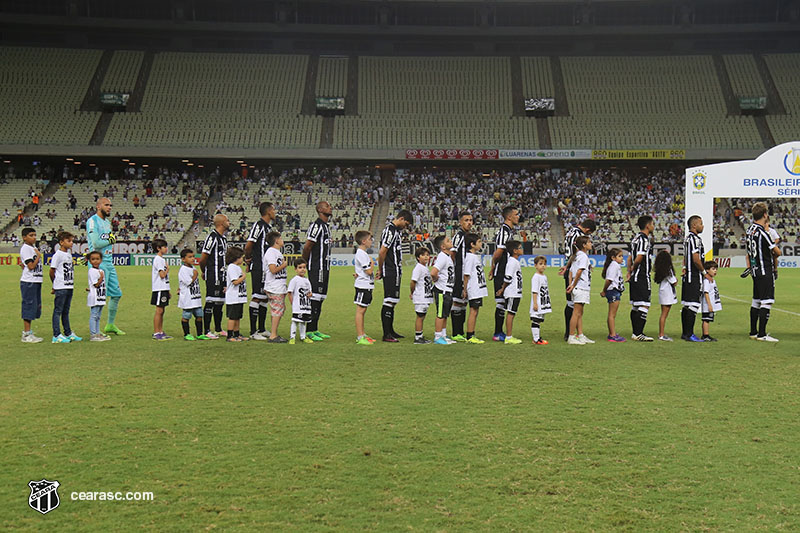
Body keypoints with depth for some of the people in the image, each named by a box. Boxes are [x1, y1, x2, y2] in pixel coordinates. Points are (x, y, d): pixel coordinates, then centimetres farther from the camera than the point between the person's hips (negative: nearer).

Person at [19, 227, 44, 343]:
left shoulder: (33, 247, 16)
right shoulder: (25, 248, -11)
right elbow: (31, 266, -17)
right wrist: (39, 256, -8)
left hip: (36, 281, 9)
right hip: (28, 282, -9)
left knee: (35, 306, 12)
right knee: (29, 306, -6)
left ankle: (27, 332, 21)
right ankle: (27, 335, -2)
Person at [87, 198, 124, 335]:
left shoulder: (107, 222, 17)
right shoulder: (93, 221, -11)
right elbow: (96, 243, -19)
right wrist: (111, 240, -6)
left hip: (109, 262, 9)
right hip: (99, 263, -9)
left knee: (116, 293, 14)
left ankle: (110, 325, 26)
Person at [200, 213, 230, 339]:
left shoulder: (223, 238, 16)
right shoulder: (212, 237, -14)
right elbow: (203, 258, -15)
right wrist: (204, 272, -1)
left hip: (222, 276, 9)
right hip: (213, 276, -9)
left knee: (220, 302, 14)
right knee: (210, 302, -6)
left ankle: (218, 329, 24)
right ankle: (207, 331, -2)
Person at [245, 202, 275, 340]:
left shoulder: (268, 226, 16)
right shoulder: (258, 225, -13)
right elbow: (248, 245, -18)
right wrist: (248, 259, -4)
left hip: (267, 268, 10)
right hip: (258, 268, -10)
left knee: (265, 297, 14)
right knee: (257, 297, -7)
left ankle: (262, 329, 23)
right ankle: (253, 332, -5)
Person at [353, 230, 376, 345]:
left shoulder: (363, 253, 17)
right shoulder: (361, 254, -16)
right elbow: (369, 271, -19)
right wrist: (372, 262, -3)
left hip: (367, 285, 10)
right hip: (363, 285, -10)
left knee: (362, 310, 14)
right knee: (360, 310, -8)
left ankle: (362, 335, 20)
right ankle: (360, 337, -8)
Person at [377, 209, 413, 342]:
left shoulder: (397, 230, 17)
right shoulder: (390, 230, -15)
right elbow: (382, 252, -18)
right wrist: (381, 270, -8)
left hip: (396, 272, 10)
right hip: (390, 273, -10)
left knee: (392, 301, 15)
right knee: (389, 302, -8)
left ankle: (390, 331, 24)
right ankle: (386, 334, -6)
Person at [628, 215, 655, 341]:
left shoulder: (636, 238, 16)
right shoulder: (644, 239, -13)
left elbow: (630, 257, 18)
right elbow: (639, 258, -21)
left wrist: (629, 271, 16)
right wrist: (633, 268, -4)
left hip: (635, 278, 10)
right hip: (642, 277, -10)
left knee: (635, 306, 11)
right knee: (644, 305, -10)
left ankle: (635, 333, 16)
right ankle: (638, 334, -12)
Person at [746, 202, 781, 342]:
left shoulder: (750, 229, 7)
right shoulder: (763, 233, -19)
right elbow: (777, 252, -13)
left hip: (755, 271, 9)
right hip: (766, 272, -9)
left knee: (756, 301, 15)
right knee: (767, 302, -6)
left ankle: (753, 332, 22)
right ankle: (762, 334, -7)